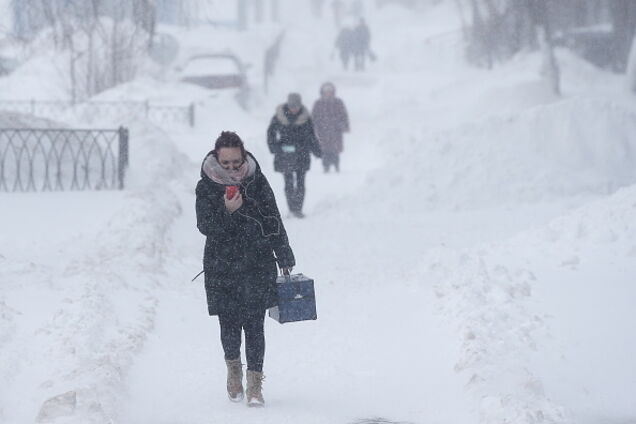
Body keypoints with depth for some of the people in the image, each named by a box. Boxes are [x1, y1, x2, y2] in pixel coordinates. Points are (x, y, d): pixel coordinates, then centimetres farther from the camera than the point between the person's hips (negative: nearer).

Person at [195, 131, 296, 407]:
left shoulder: (257, 181, 0)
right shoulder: (206, 187, -4)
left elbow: (273, 220, 7)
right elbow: (205, 226, -10)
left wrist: (284, 257, 10)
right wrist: (227, 212, -28)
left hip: (257, 264, 0)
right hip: (221, 266, 0)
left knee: (254, 324, -5)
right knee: (229, 324, 4)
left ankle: (255, 384, -1)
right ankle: (233, 367, 32)